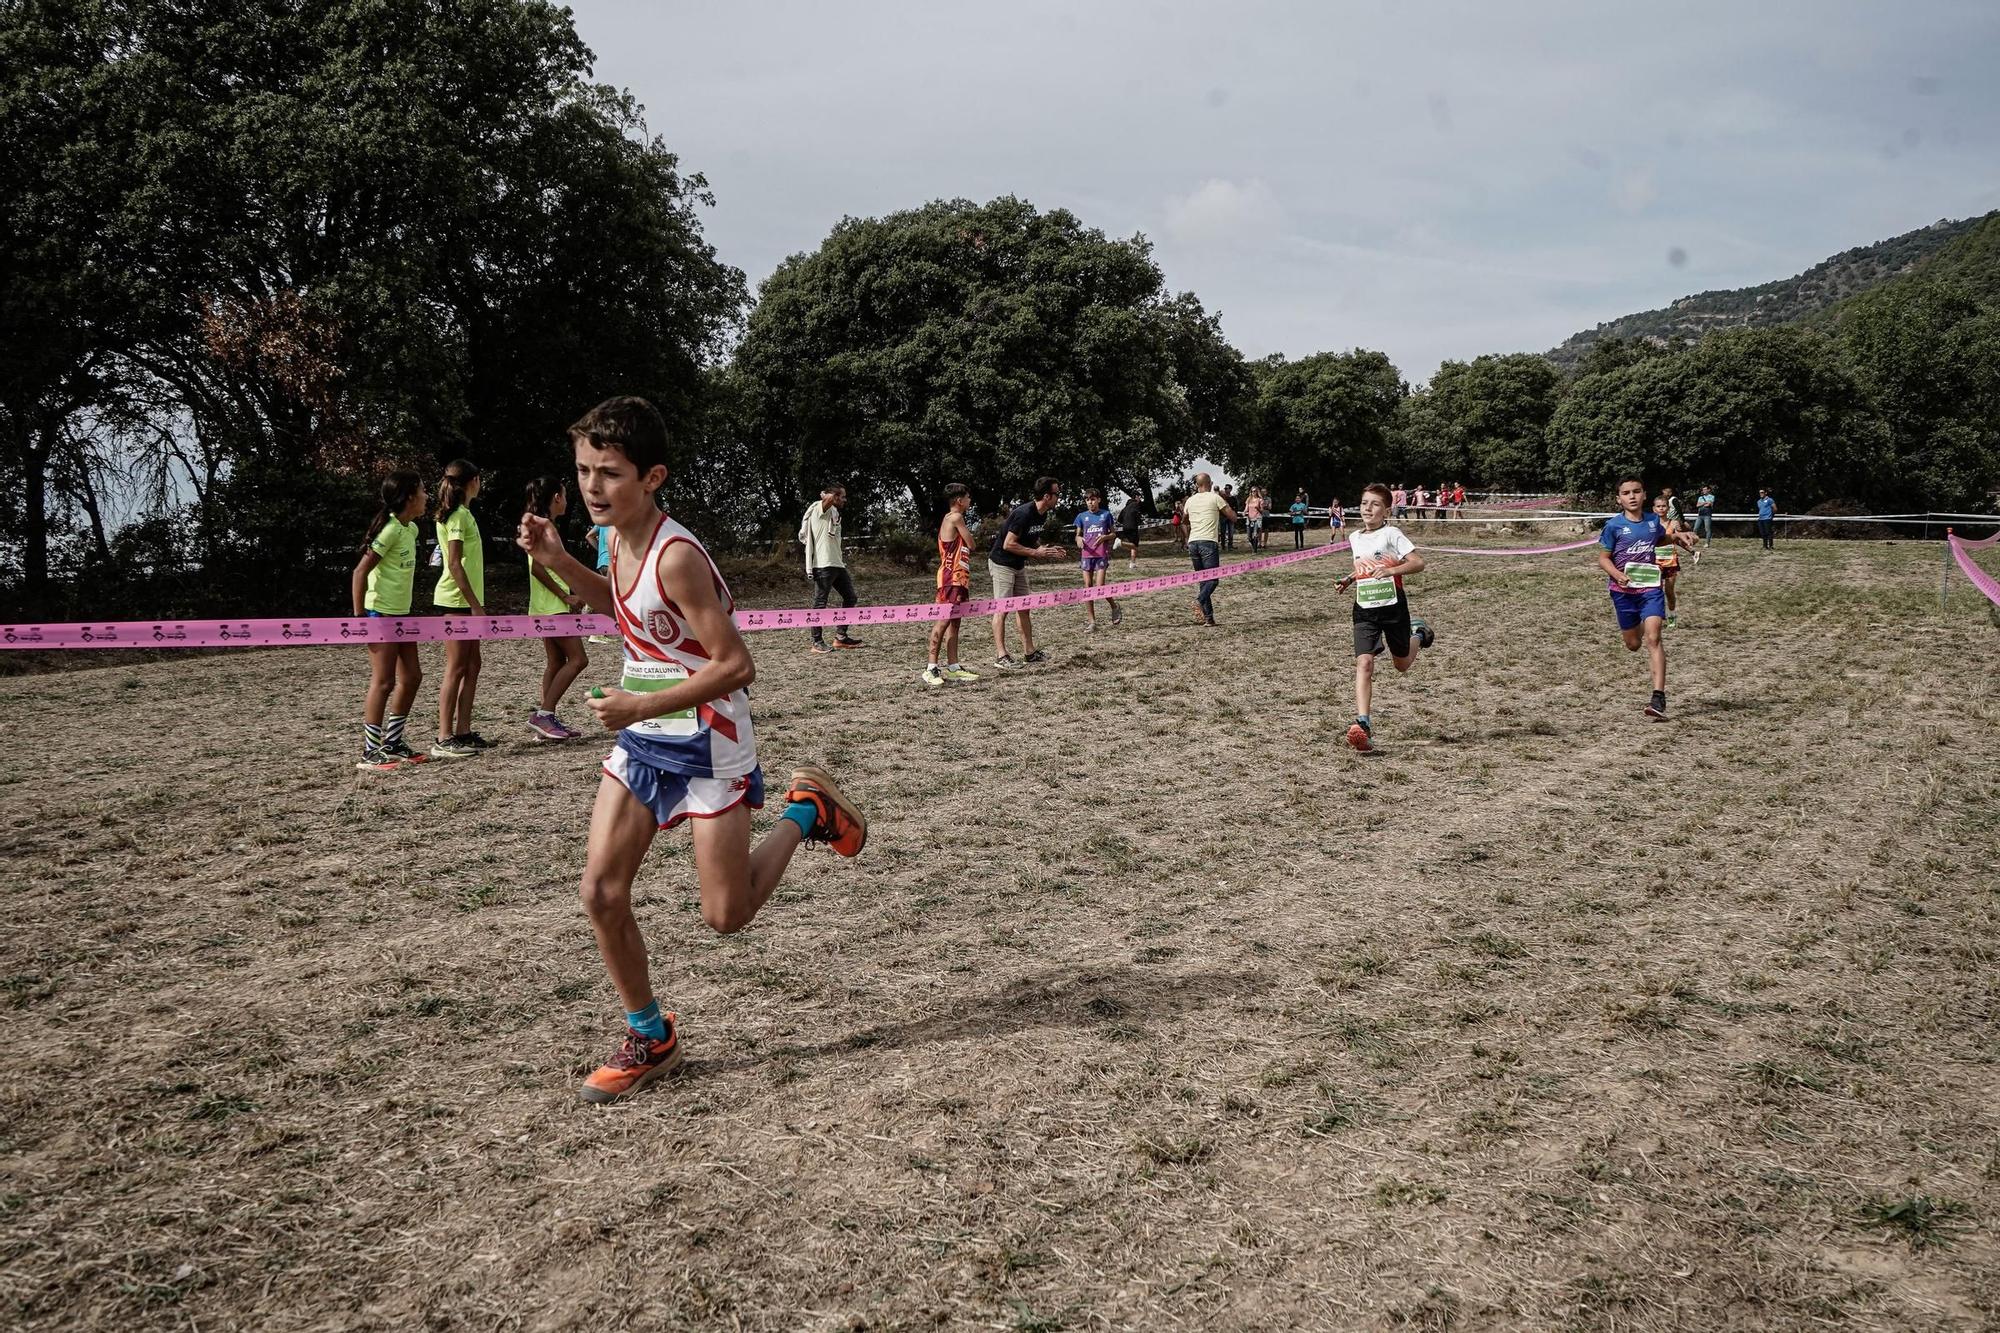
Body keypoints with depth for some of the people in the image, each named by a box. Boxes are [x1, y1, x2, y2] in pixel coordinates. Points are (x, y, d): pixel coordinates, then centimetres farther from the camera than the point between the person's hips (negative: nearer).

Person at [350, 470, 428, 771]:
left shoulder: (410, 529, 10)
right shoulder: (390, 529, -17)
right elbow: (360, 571, -19)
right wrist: (359, 615, -19)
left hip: (400, 613, 9)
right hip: (380, 613, -9)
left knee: (411, 677, 12)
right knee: (383, 682, -6)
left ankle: (392, 743, 22)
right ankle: (370, 752, 0)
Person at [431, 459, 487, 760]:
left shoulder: (459, 514, 16)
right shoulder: (460, 515, -13)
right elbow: (454, 564, -19)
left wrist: (475, 603, 18)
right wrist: (475, 604, -19)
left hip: (465, 600, 10)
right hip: (457, 599, -10)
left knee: (472, 665, 10)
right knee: (456, 668, -8)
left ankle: (463, 732, 14)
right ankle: (444, 739, -6)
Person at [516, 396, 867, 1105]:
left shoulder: (676, 556, -25)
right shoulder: (620, 538, 1)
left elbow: (735, 665, -25)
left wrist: (643, 705, -23)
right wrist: (556, 560, 10)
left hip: (706, 742, -8)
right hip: (641, 738, 8)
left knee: (725, 915, 1)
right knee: (601, 890, 0)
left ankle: (806, 810, 24)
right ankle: (649, 1037, 18)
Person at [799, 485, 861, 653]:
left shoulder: (833, 513, 21)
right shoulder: (820, 508, -6)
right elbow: (829, 498, -30)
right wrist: (825, 495, -7)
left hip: (837, 564, 10)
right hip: (823, 565, -10)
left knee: (850, 598, 12)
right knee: (820, 603, -5)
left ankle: (840, 636, 18)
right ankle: (817, 642, 0)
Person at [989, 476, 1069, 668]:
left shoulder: (1041, 514, 3)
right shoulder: (1023, 514, -26)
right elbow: (1008, 544, -26)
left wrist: (1048, 550, -1)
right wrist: (1036, 553, -23)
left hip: (1019, 565, 10)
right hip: (1002, 564, -9)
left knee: (1023, 608, 10)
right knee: (1003, 609, -8)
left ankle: (1029, 653, 14)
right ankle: (1001, 656, -7)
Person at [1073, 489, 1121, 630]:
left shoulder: (1106, 514, 3)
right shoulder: (1082, 516, 8)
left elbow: (1112, 534, 9)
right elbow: (1077, 535, 13)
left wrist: (1104, 537, -13)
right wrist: (1079, 539, -10)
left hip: (1102, 554, -3)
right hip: (1087, 554, 3)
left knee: (1099, 587, -13)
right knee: (1087, 586, 0)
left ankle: (1115, 607, 15)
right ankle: (1092, 621, 6)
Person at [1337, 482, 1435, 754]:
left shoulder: (1391, 534, -8)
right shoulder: (1354, 538, 9)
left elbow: (1419, 563, -14)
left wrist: (1391, 570, -27)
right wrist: (1348, 581, 8)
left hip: (1392, 605, -3)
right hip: (1364, 609, 3)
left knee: (1402, 664, 15)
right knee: (1364, 663, -15)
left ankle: (1419, 633, 49)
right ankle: (1363, 725, -23)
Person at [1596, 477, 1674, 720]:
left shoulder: (1654, 520, 4)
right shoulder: (1614, 525, -6)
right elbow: (1603, 558, -4)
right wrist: (1618, 575, -22)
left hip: (1651, 587, 0)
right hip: (1623, 590, 0)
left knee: (1653, 638, -16)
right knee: (1633, 644, 12)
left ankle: (1659, 698, -22)